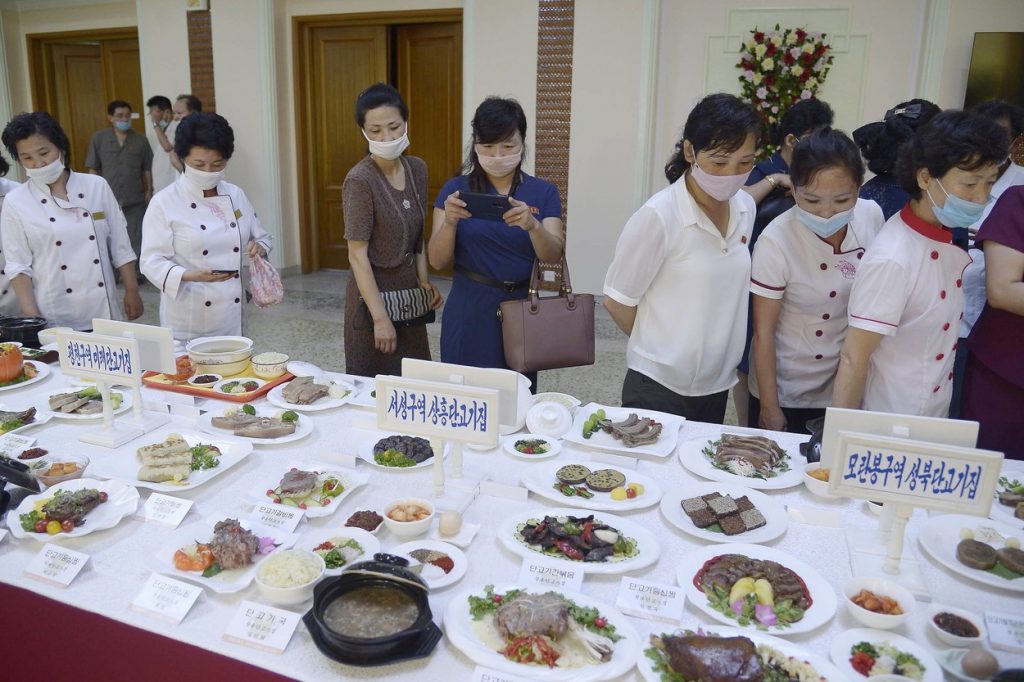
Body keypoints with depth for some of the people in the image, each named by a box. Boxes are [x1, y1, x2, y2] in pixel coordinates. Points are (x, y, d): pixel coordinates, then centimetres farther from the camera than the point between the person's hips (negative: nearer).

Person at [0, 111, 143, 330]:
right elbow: (18, 265, -2)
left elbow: (121, 247, 5)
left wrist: (131, 292, 4)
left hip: (103, 311, 1)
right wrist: (32, 318, -10)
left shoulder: (96, 186, 2)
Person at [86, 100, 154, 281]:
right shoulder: (99, 139, 1)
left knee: (135, 238, 5)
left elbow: (147, 169, 7)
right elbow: (94, 169, 3)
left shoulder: (140, 140, 3)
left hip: (136, 198, 0)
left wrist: (149, 191, 2)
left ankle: (137, 273, 16)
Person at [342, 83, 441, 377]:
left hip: (410, 289, 6)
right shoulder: (359, 180, -18)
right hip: (375, 290, -6)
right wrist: (380, 317, -21)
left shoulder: (417, 169, 2)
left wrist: (424, 279, 1)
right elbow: (358, 255, -19)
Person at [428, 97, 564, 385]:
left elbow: (553, 256, -10)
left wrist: (532, 226, -30)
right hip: (469, 312, -1)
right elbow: (438, 261, -5)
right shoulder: (455, 189, 0)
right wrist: (450, 222, -24)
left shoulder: (543, 192, 2)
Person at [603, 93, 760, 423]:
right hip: (658, 387, -6)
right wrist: (659, 349, 3)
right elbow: (617, 301, -10)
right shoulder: (658, 216, -19)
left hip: (717, 385, 6)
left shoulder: (745, 208, -1)